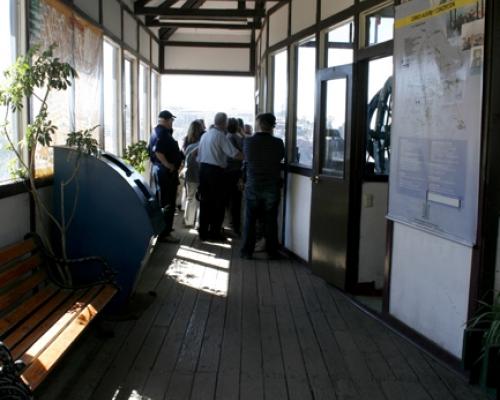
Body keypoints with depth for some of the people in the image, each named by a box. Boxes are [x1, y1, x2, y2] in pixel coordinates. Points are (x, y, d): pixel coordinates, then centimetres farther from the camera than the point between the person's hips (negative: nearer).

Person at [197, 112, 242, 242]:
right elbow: (234, 153, -18)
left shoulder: (205, 135, 10)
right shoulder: (220, 136, -12)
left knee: (205, 201, 11)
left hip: (203, 168, 7)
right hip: (215, 170, -7)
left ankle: (203, 232, 16)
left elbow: (199, 155, 13)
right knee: (218, 202, 3)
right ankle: (215, 232, 7)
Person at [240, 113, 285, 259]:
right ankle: (272, 251, 14)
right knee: (271, 221, 9)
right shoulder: (278, 143, -11)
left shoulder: (248, 141, -9)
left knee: (250, 220, 10)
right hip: (272, 187, 0)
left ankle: (247, 251, 13)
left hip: (252, 186, 0)